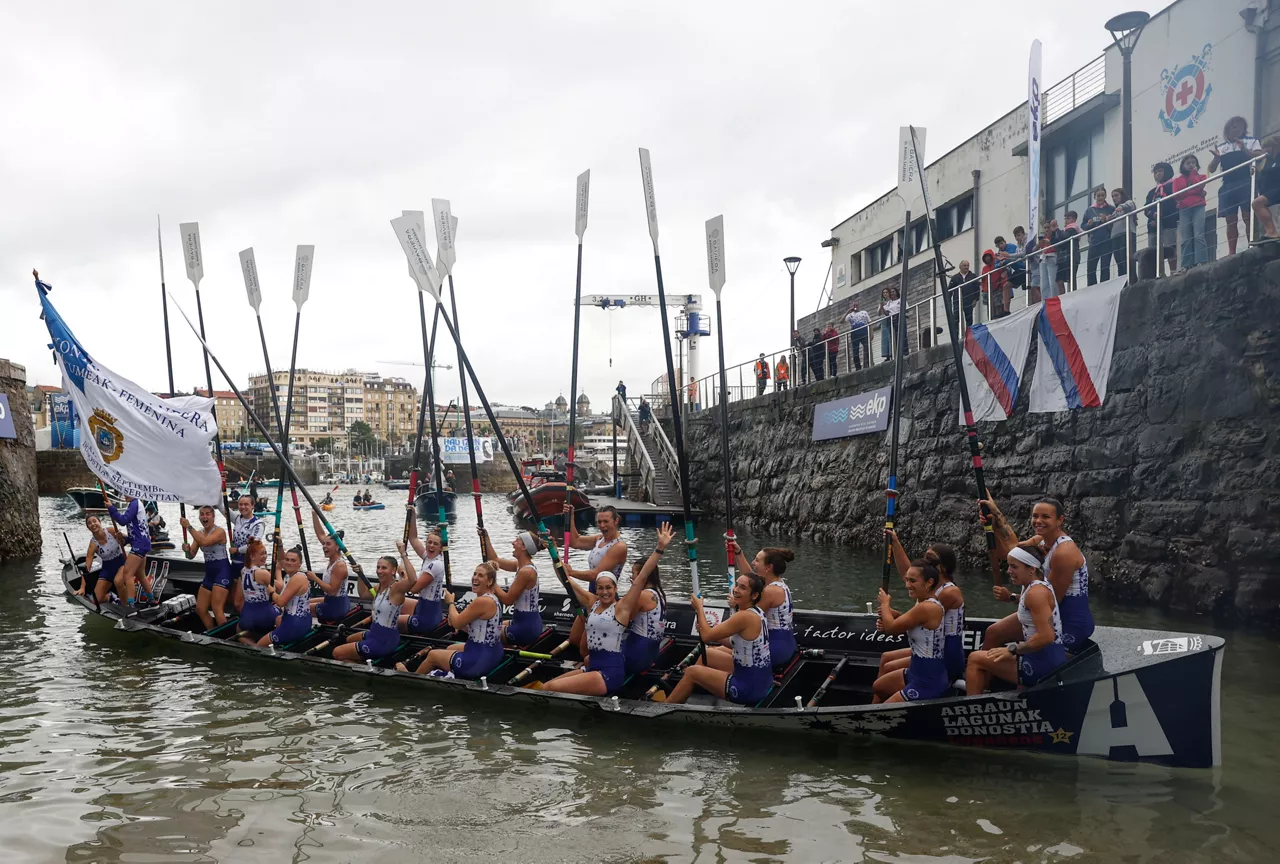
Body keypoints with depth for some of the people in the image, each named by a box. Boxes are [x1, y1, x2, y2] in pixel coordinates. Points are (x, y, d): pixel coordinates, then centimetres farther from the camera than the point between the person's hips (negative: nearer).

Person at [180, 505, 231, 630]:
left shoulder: (219, 531, -13)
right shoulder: (199, 533, 10)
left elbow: (204, 542, -31)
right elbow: (192, 555, 9)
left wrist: (188, 527, -25)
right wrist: (187, 550, -15)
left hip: (222, 571, -9)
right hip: (209, 572, 9)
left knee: (216, 608, -16)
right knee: (200, 609, 11)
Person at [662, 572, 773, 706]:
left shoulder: (745, 617, -24)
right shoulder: (755, 612, 4)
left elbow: (706, 636, -19)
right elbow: (737, 643, 12)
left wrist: (699, 608, -4)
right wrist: (704, 628, 1)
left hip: (748, 688, -9)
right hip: (759, 679, 9)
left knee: (692, 672, 6)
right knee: (707, 653, 23)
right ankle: (680, 696, 37)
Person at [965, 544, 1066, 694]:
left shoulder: (1036, 592, -19)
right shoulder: (1032, 586, 11)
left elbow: (1046, 636, -27)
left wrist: (1013, 649, -19)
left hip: (1043, 663, -10)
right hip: (1045, 657, 10)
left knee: (975, 659, -3)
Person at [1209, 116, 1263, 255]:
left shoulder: (1252, 141, 15)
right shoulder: (1221, 147, 22)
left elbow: (1260, 157, 1)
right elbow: (1211, 169, 17)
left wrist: (1245, 150, -13)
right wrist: (1216, 158, -4)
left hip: (1246, 183, -3)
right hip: (1228, 186, 3)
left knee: (1247, 217, -10)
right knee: (1230, 220, -1)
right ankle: (1231, 252, -2)